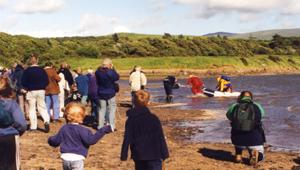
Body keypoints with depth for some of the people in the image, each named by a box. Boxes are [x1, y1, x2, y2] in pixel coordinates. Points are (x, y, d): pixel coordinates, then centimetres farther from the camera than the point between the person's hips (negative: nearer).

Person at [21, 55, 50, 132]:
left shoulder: (27, 70, -8)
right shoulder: (42, 70, -2)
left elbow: (23, 82, -6)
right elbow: (47, 81, 1)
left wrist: (26, 88, 11)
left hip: (31, 91, -2)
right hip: (41, 91, 2)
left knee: (32, 108, 7)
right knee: (42, 107, 9)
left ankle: (33, 126, 7)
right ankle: (46, 121, -14)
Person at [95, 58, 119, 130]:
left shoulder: (98, 72, -5)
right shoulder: (110, 72, -19)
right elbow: (117, 77, -2)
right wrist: (112, 69, -1)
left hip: (101, 93, 4)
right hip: (110, 94, -4)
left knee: (102, 109, 12)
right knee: (112, 109, 7)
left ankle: (100, 126, 15)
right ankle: (111, 126, 5)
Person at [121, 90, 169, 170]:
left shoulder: (130, 120, -2)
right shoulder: (153, 118, -8)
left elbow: (127, 139, -4)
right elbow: (160, 137, -6)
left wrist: (124, 155, 2)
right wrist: (164, 154, 0)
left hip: (138, 155, 3)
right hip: (154, 155, -3)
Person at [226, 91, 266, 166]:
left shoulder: (235, 106, 8)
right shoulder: (257, 106, 10)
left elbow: (228, 115, 29)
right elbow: (262, 114, 33)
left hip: (238, 140, 1)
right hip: (254, 139, -1)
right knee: (260, 156, 25)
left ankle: (238, 154, 23)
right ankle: (255, 153, -11)